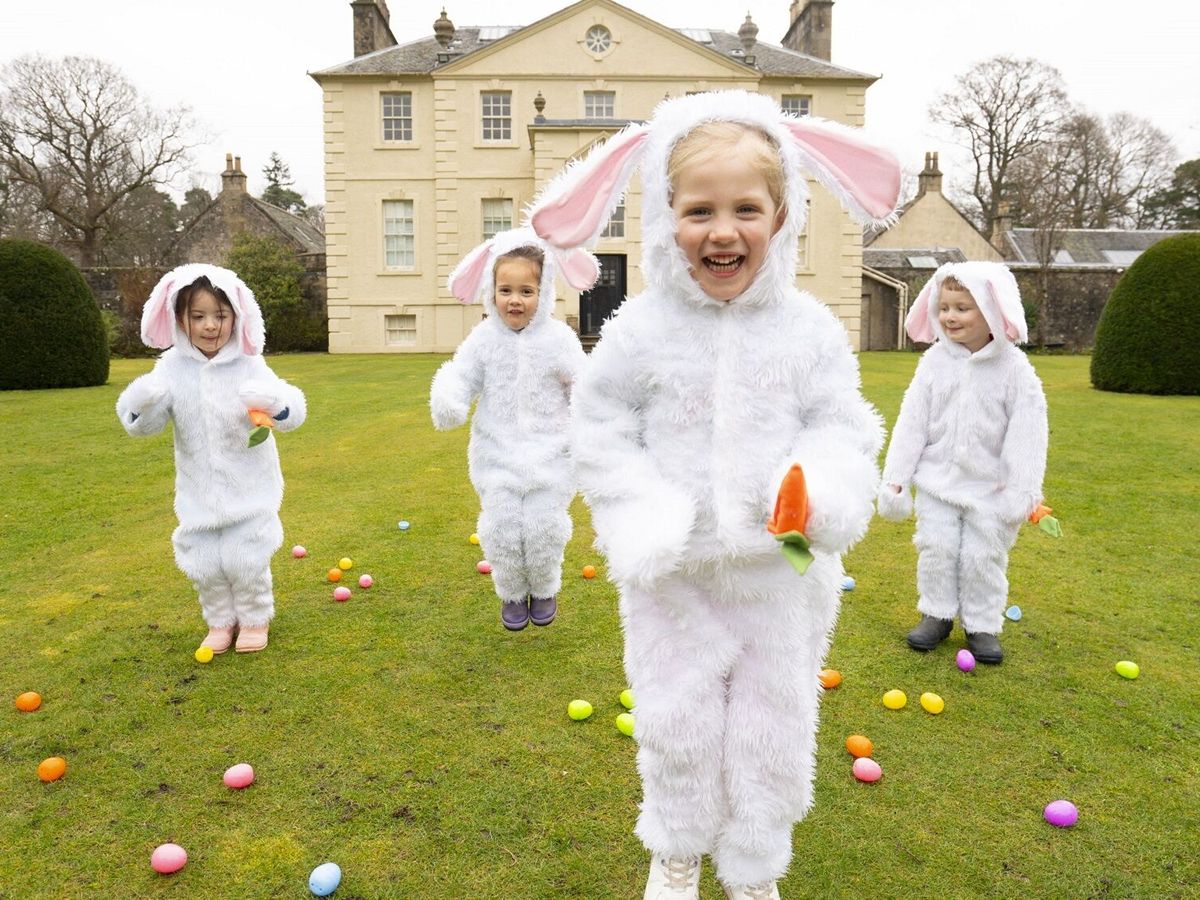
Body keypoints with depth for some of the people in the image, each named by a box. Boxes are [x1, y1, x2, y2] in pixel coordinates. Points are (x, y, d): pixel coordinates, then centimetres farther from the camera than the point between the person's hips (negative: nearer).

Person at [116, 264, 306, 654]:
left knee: (245, 559, 1)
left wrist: (274, 402, -41)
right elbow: (142, 425, -6)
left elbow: (294, 411, -18)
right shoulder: (172, 369, -6)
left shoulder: (249, 366, -11)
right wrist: (141, 404, -29)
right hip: (198, 490, 3)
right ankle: (220, 621, 33)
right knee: (203, 563, 9)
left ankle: (255, 618, 27)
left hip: (249, 488, -2)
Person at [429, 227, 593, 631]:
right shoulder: (483, 339, -3)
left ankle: (544, 590, 32)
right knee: (501, 530, 5)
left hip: (549, 453, -1)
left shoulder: (558, 338, -6)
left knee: (544, 529, 4)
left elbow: (583, 386, -1)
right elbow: (461, 376, 2)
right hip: (497, 454, 1)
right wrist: (447, 400, -19)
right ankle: (512, 595, 30)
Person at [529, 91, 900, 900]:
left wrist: (824, 490, -20)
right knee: (677, 723, 14)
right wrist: (641, 515, -15)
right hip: (674, 574, -1)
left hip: (779, 571, 1)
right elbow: (602, 432, -2)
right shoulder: (640, 331, -9)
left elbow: (844, 426, 0)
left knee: (774, 731, 15)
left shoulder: (809, 329, -6)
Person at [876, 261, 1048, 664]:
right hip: (937, 479, 2)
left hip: (990, 485, -2)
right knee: (937, 547, 5)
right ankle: (936, 614, 24)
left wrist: (1023, 490, -15)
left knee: (984, 555, 4)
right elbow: (912, 422, -2)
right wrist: (895, 478, -3)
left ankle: (982, 625, 22)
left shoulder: (1014, 368, -11)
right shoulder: (935, 361, -4)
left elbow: (1026, 431, -10)